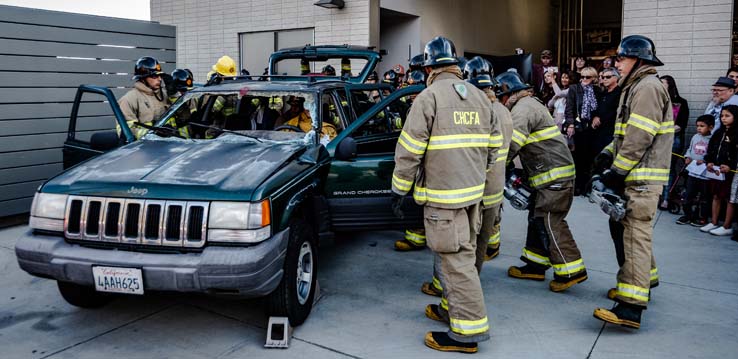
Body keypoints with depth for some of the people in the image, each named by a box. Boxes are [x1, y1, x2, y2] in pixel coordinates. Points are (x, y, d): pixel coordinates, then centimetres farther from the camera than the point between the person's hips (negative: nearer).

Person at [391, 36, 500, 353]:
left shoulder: (429, 96, -10)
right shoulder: (479, 96, 12)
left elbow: (409, 149, -12)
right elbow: (493, 145, 17)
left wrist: (399, 188, -4)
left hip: (443, 193, -8)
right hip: (474, 190, 8)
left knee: (456, 259, -4)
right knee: (464, 255, 17)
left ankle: (467, 331, 1)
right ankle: (453, 308, 31)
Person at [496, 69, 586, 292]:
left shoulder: (523, 107, -14)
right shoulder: (527, 105, 21)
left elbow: (511, 143, -24)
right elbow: (528, 146, 19)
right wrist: (513, 169, 9)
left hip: (555, 175, -11)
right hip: (549, 175, 11)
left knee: (549, 221, -8)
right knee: (537, 218, 14)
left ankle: (571, 271, -4)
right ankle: (535, 265, 21)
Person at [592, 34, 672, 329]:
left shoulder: (648, 87, -13)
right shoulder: (636, 87, 21)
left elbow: (640, 138, -21)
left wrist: (616, 171, -18)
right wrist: (608, 153, 9)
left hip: (642, 177, -11)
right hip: (633, 176, 11)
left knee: (635, 233, -14)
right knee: (621, 227, 18)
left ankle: (631, 307, -16)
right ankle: (646, 278, 35)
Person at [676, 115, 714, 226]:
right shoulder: (695, 137, 6)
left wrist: (704, 161, -23)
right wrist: (687, 157, 0)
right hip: (692, 172, 5)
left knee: (704, 197, 9)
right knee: (688, 195, 11)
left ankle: (702, 218, 20)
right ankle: (687, 215, 24)